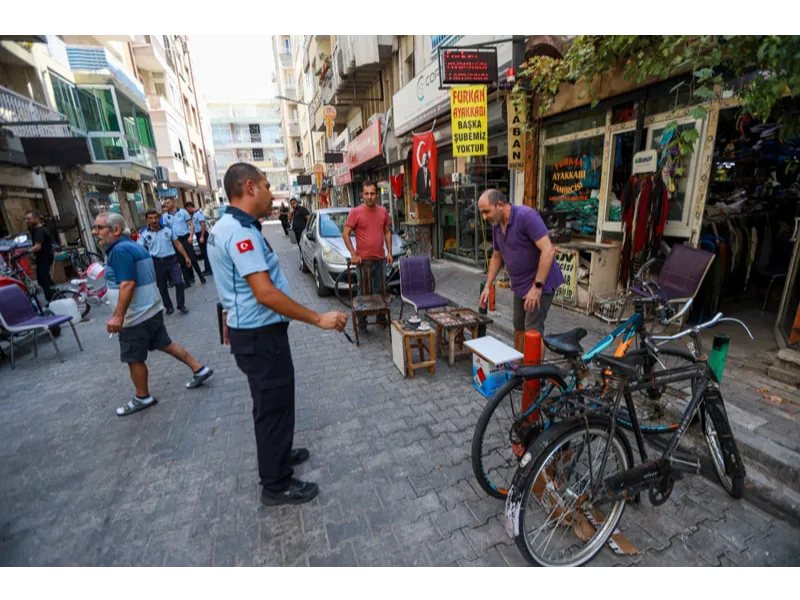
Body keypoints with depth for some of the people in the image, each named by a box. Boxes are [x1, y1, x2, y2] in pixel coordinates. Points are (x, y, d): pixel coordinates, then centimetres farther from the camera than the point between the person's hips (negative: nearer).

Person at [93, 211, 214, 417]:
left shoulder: (120, 250, -20)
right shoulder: (134, 245, 11)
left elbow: (127, 284, -28)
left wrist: (118, 316, -30)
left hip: (137, 316, -10)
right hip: (152, 309, 10)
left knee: (134, 359, 5)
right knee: (164, 344, 19)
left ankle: (142, 398, 20)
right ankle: (199, 369, 23)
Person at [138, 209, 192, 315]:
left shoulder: (168, 230, 6)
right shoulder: (144, 234, 3)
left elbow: (177, 244, 9)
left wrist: (186, 257, 5)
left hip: (171, 260, 0)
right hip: (157, 262, 1)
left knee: (179, 282, -10)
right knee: (162, 287, 9)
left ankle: (181, 305, 6)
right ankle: (169, 306, 25)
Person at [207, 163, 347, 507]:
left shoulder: (224, 227, 11)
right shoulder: (241, 232, -23)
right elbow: (266, 294, -30)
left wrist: (232, 322, 31)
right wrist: (319, 320, -26)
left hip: (249, 330, 11)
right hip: (261, 335, -10)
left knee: (270, 402, 24)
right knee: (274, 405, 4)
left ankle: (277, 454, 44)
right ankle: (276, 485, 22)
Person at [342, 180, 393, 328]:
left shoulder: (383, 211, 6)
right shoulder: (355, 212, -7)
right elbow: (345, 234, -7)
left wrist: (389, 252, 6)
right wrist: (353, 254, -14)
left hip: (380, 259, 4)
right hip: (363, 259, -4)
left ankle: (381, 316, 28)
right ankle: (361, 320, 18)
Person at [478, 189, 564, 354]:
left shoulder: (526, 216, -23)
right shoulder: (496, 225, 3)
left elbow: (548, 250, -27)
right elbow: (497, 257, 15)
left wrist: (537, 286, -29)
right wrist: (487, 286, 9)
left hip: (539, 283, -8)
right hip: (520, 284, 8)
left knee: (533, 330, -6)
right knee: (519, 328, 16)